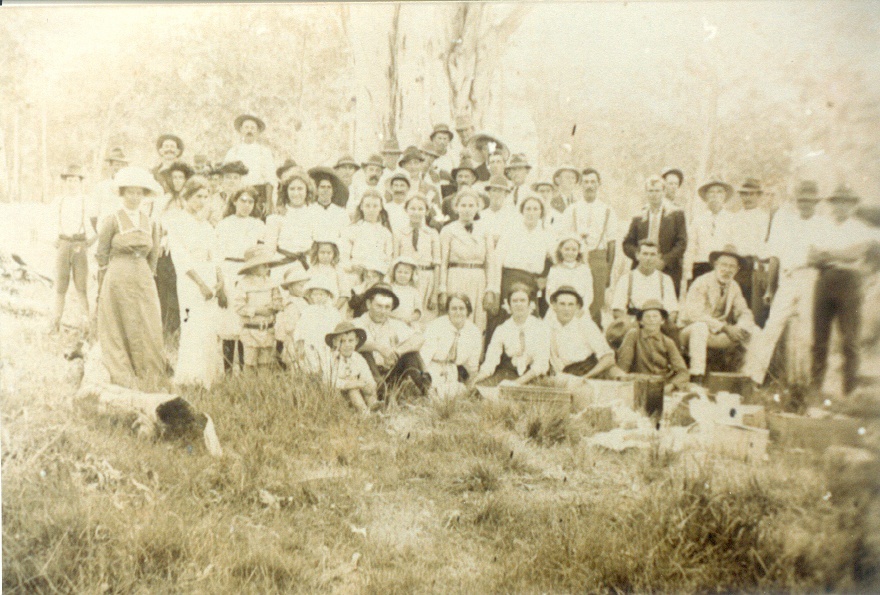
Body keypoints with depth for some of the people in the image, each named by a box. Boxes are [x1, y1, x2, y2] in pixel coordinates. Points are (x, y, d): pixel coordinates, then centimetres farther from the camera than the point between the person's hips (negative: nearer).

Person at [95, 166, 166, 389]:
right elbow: (101, 257, 1)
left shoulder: (151, 225, 10)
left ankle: (148, 378, 9)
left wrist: (146, 280, 12)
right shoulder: (112, 222, -1)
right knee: (117, 331, 2)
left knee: (148, 330, 0)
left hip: (144, 283, 3)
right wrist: (101, 290, 0)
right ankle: (122, 377, 11)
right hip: (117, 282, -3)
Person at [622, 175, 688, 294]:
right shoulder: (638, 219, 15)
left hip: (668, 272, -1)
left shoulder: (677, 215, 10)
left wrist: (665, 261, -9)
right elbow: (627, 244, 10)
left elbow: (682, 243, 3)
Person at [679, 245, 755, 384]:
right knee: (701, 326, -40)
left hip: (717, 336, 6)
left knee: (754, 332, -6)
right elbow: (694, 314, -26)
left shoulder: (734, 287, 7)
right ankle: (696, 378, -42)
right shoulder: (701, 283, -15)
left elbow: (744, 313, 7)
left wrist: (739, 328, -18)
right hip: (689, 332, -6)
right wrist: (724, 327, -30)